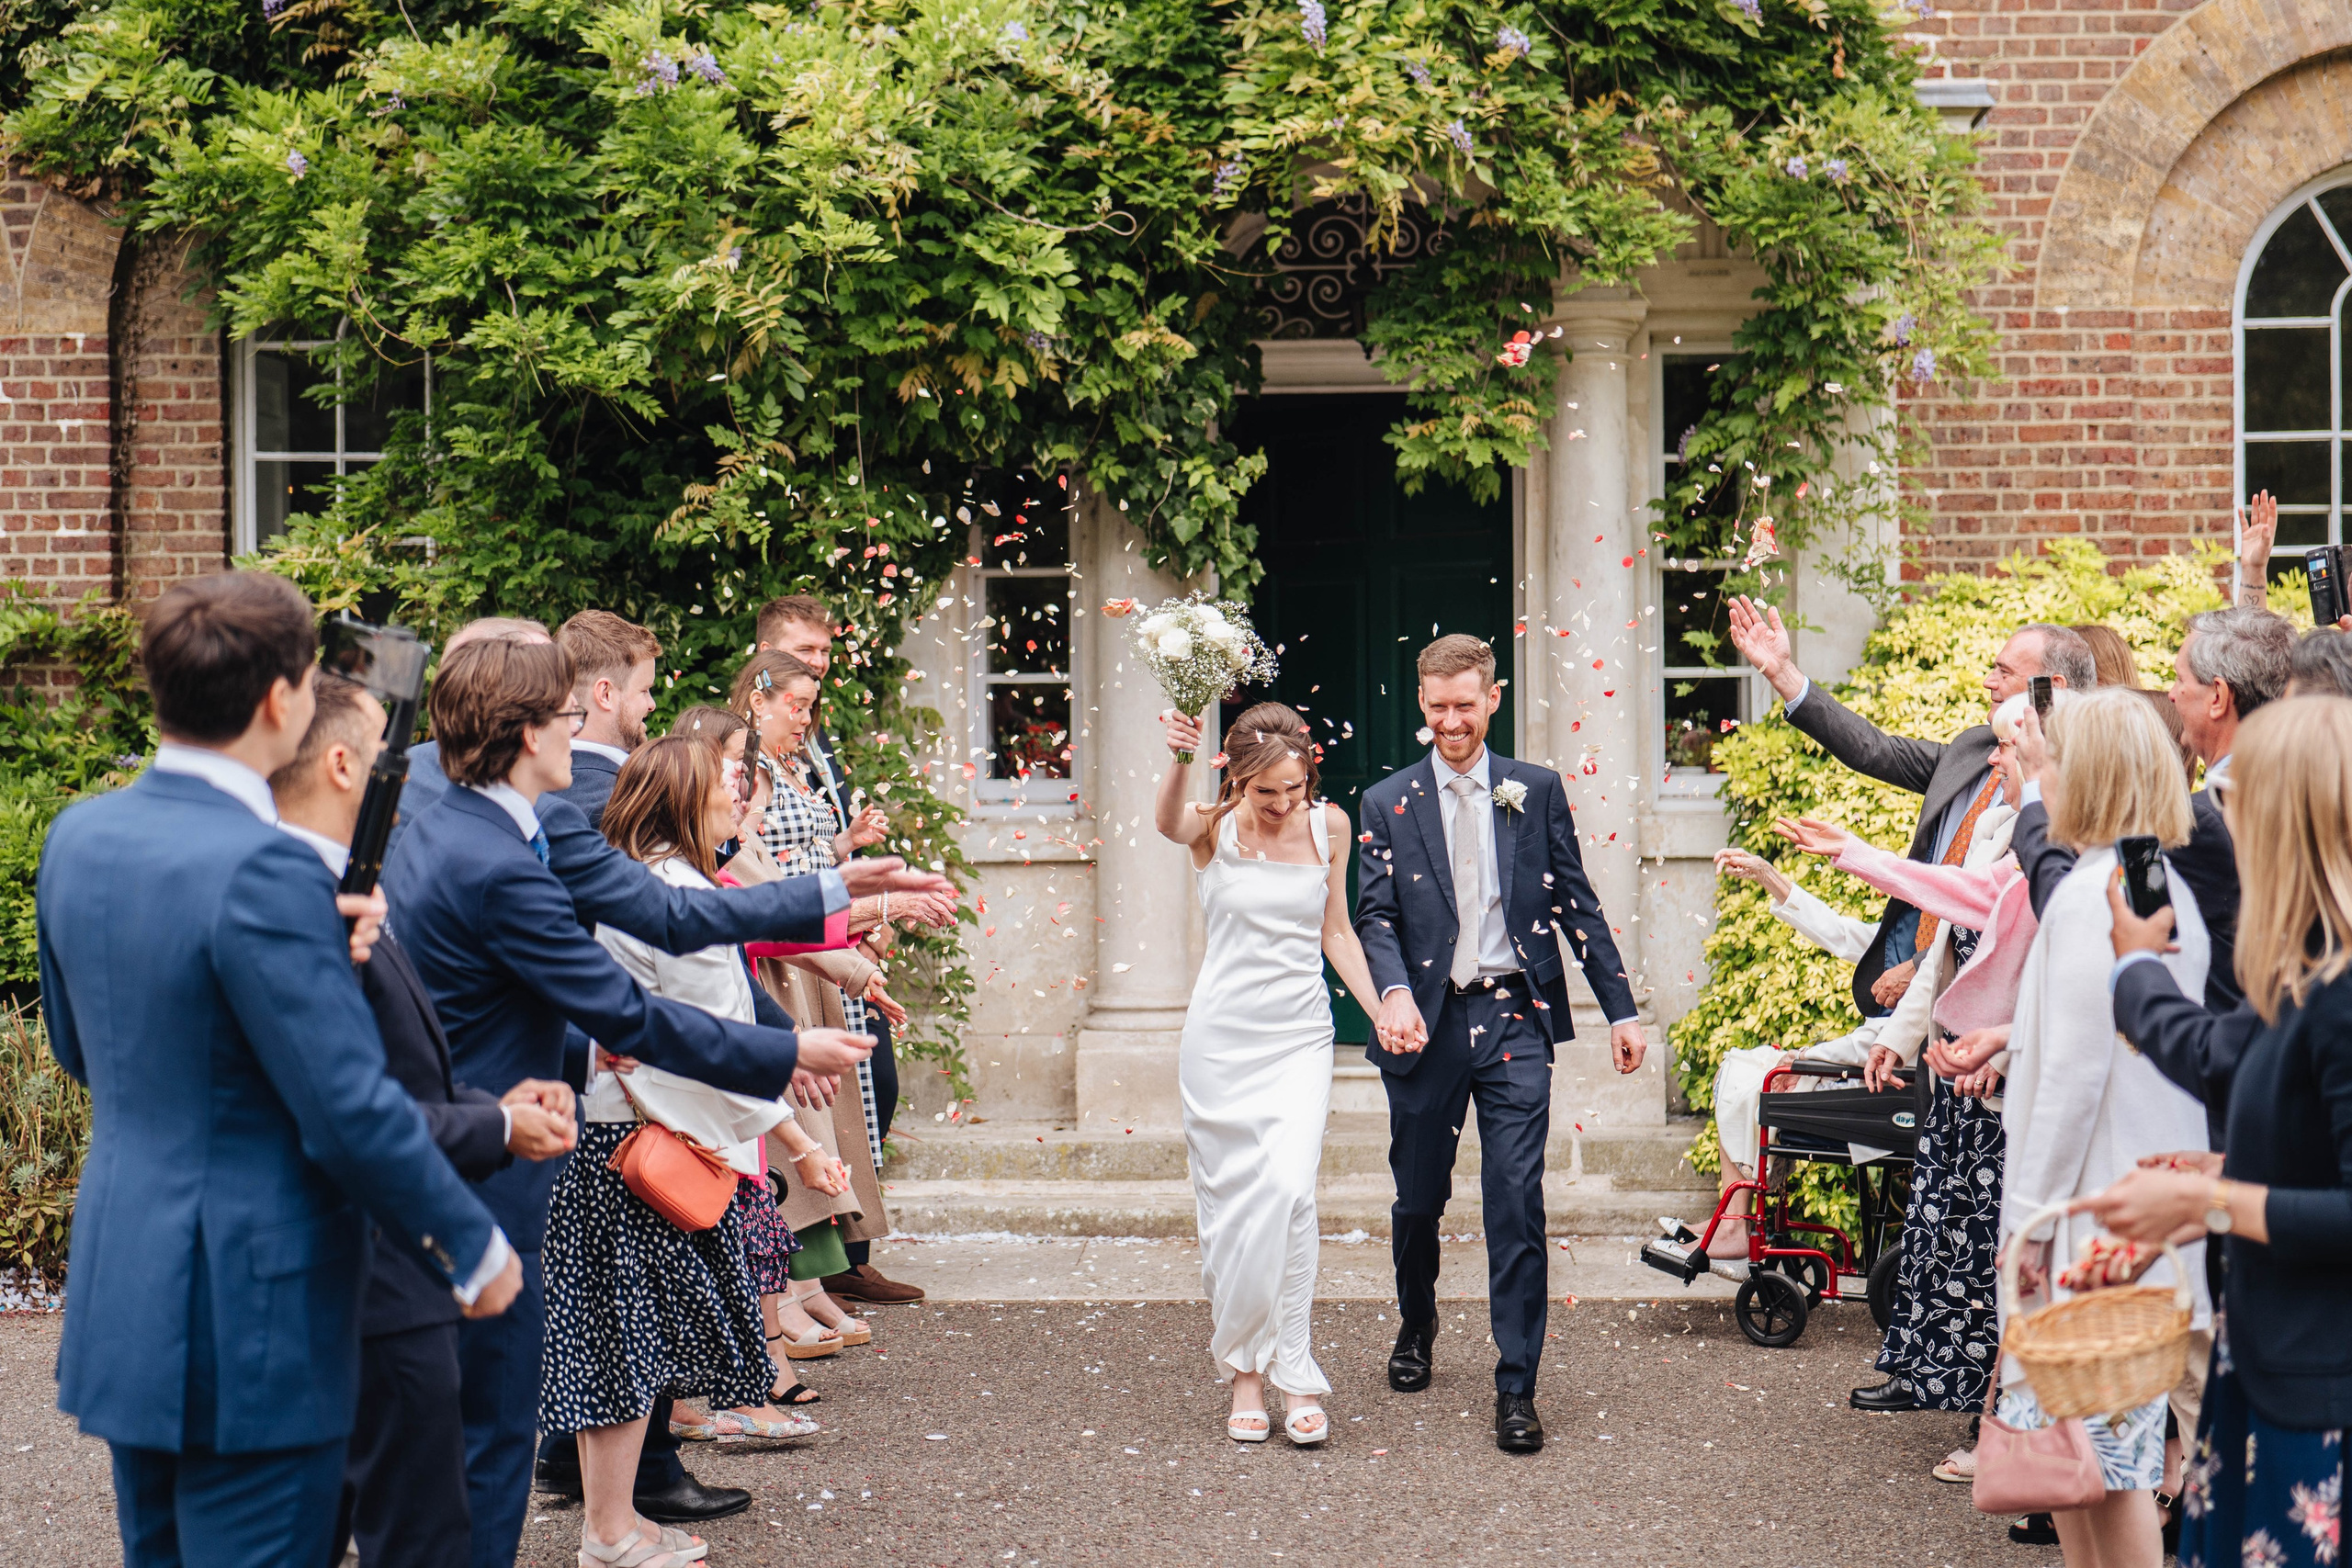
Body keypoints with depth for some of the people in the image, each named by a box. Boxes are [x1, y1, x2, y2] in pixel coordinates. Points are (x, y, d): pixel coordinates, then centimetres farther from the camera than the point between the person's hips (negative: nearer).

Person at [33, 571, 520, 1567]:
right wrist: (476, 1252, -7)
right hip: (250, 1316, -9)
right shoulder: (262, 871, -23)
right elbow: (355, 1111, -21)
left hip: (117, 1290, 9)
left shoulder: (78, 836, 3)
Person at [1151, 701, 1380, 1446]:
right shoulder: (1215, 827, -5)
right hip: (1223, 1035, -1)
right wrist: (1179, 760, -49)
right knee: (1230, 1206, 0)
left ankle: (1295, 1373, -8)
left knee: (1289, 1191, -15)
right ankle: (1245, 1373, 11)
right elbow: (1168, 821, -30)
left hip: (1300, 1036, 1)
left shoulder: (1329, 825, 4)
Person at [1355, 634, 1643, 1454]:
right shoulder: (1388, 803, 4)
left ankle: (1516, 1388, 1)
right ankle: (1416, 1327, 42)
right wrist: (1394, 993, -21)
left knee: (1517, 1205, -6)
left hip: (1514, 1021, -1)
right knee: (1418, 1200, 13)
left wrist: (1621, 1009, 5)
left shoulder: (1536, 792, 6)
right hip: (1428, 1025, 1)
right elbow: (1374, 917, -1)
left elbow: (1577, 904, 8)